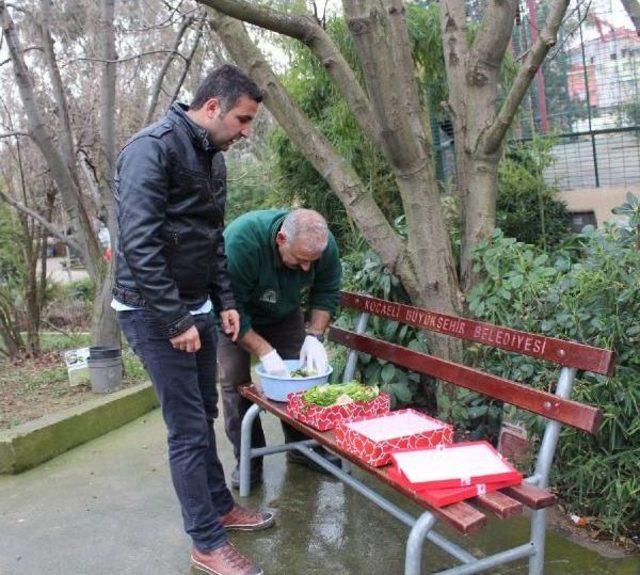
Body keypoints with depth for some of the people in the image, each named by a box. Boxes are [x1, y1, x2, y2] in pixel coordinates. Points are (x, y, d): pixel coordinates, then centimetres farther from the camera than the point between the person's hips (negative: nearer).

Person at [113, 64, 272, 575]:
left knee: (205, 414, 18)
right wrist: (174, 320, -23)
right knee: (189, 428, -3)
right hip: (155, 311, -9)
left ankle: (221, 507, 34)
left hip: (195, 308, 9)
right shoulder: (152, 148, -18)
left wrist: (225, 301, 12)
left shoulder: (212, 157, 11)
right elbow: (139, 243, -25)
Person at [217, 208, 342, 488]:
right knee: (234, 379, -10)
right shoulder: (241, 241, -41)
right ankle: (248, 459, 3)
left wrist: (314, 336, -24)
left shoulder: (324, 245, -26)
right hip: (234, 312, -3)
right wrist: (265, 352, -37)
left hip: (284, 313, 4)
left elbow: (326, 292, -11)